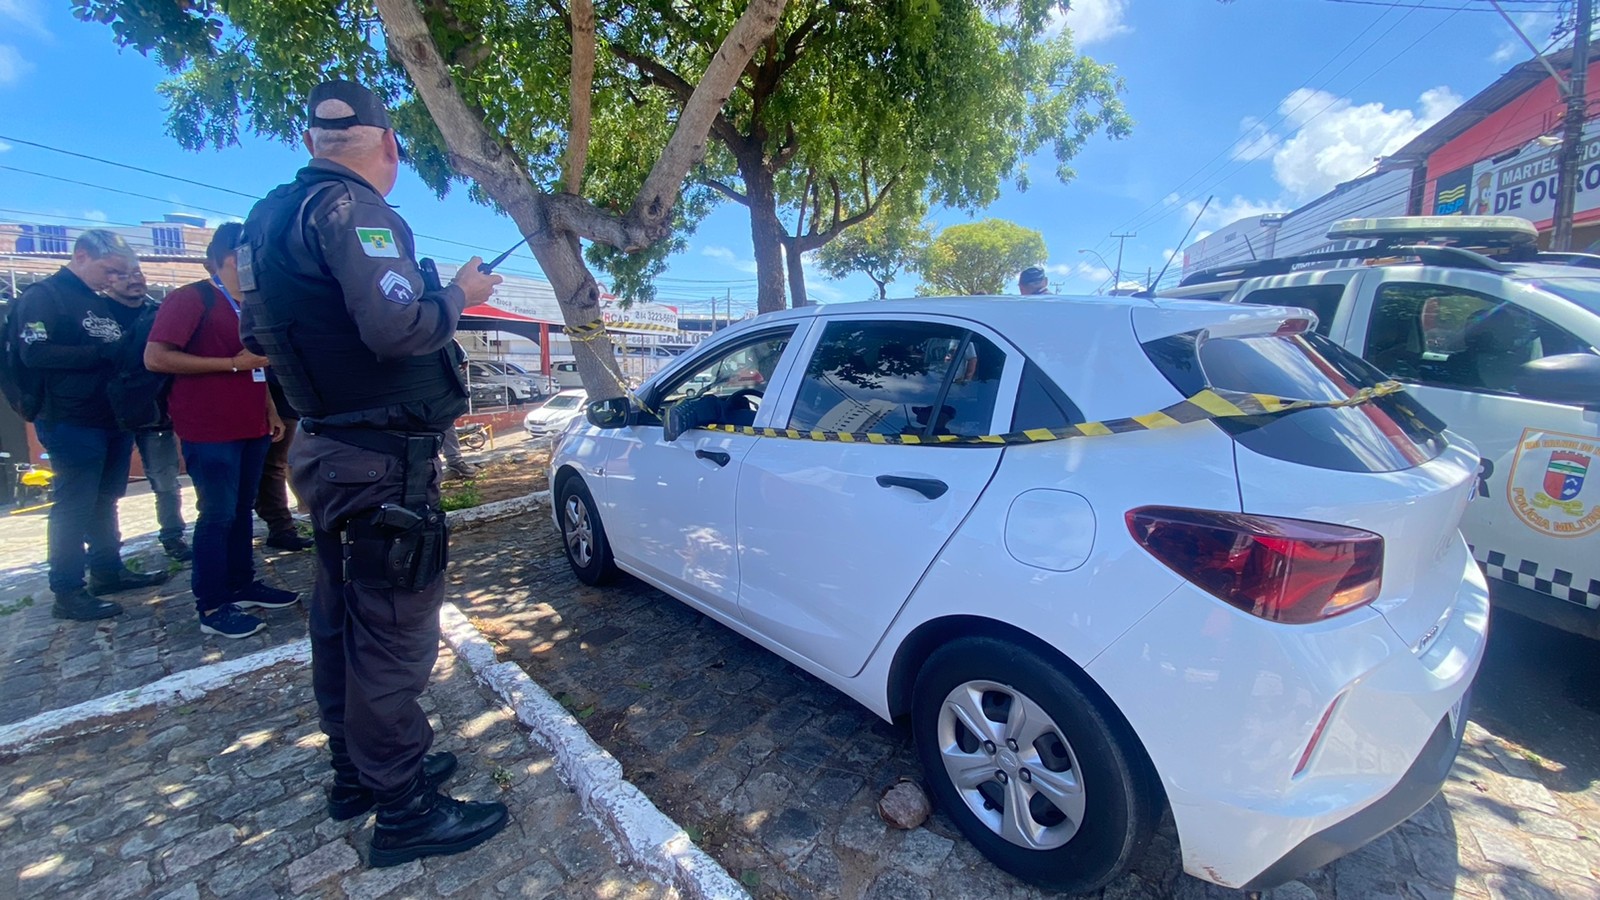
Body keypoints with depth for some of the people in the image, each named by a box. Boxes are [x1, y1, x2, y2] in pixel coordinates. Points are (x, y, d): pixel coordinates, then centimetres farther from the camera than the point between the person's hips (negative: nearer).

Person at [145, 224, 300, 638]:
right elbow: (155, 358, -17)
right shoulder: (191, 298, -9)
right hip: (210, 430, -8)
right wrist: (233, 363, -17)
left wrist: (271, 412, 17)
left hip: (251, 427, 8)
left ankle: (242, 585, 25)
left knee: (242, 509, 14)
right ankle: (211, 607, 7)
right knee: (218, 514, -3)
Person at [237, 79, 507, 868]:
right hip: (380, 462, -10)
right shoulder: (350, 207, -15)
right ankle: (404, 811, 14)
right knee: (394, 632, -1)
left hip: (331, 448, 10)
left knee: (344, 621, 19)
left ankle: (357, 772, 36)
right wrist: (458, 294, -9)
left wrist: (431, 293, 19)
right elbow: (398, 328, -27)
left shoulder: (281, 213, 14)